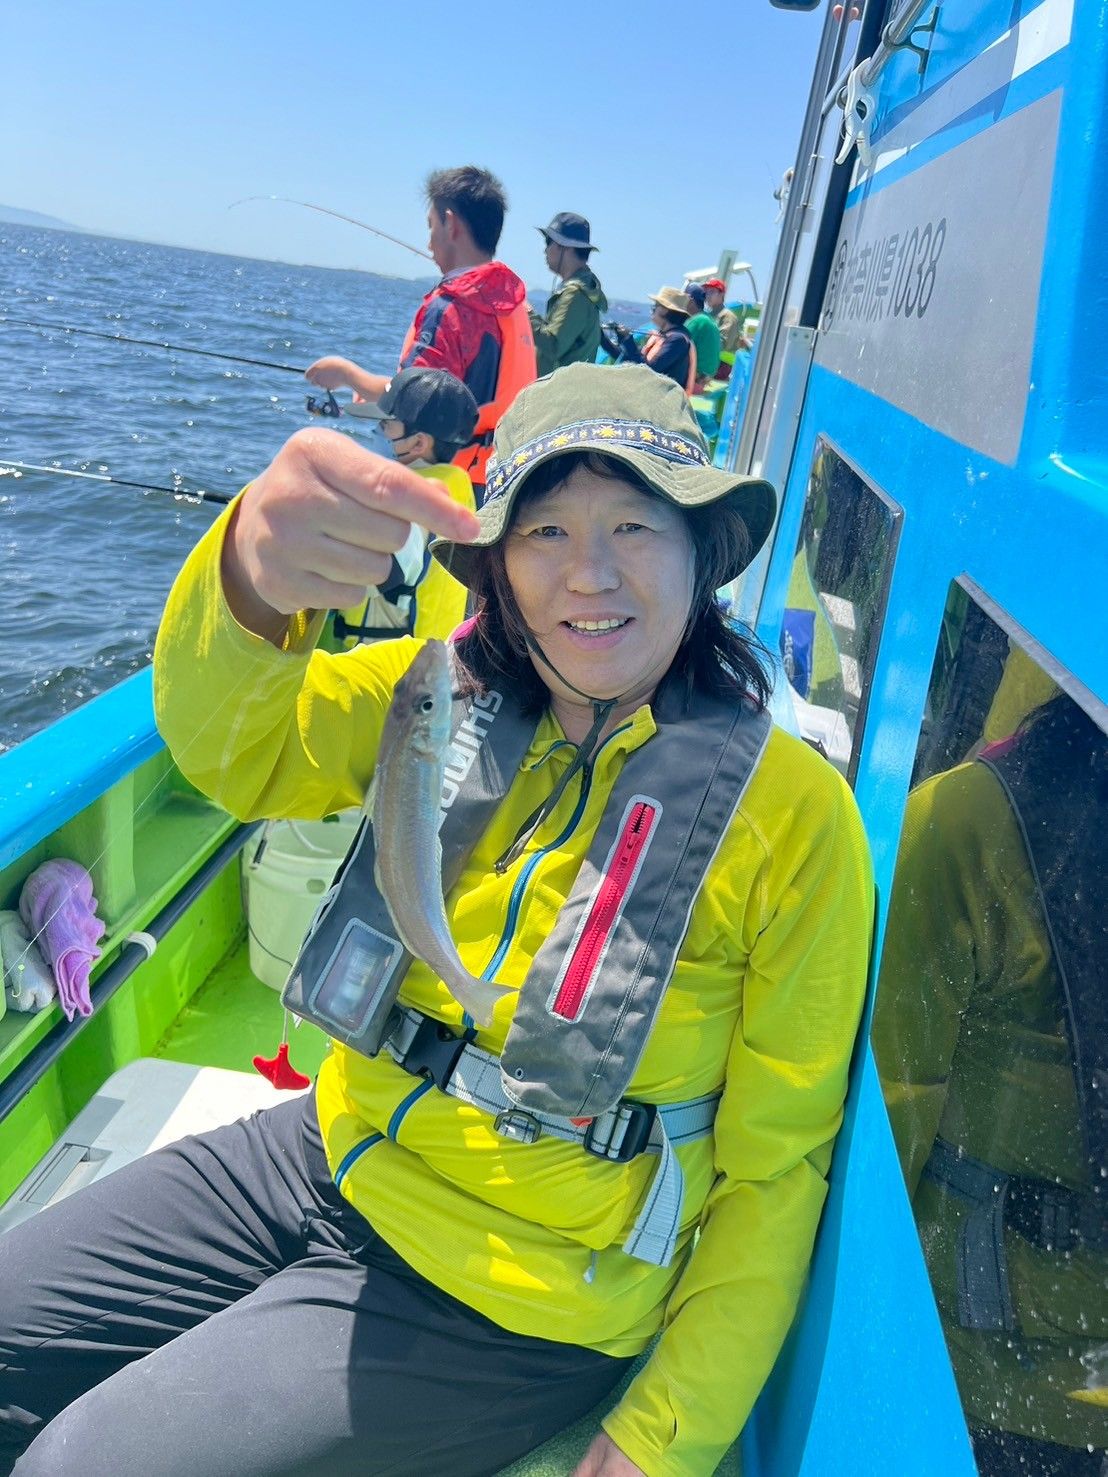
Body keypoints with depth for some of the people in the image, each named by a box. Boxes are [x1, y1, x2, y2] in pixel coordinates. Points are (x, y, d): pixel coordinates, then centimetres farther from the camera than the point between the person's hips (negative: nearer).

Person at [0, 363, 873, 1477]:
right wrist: (251, 573, -43)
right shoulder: (448, 697, -5)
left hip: (514, 1297, -4)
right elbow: (233, 753, -21)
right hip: (335, 1152, 5)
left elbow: (775, 1167, -10)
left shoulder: (793, 812, -17)